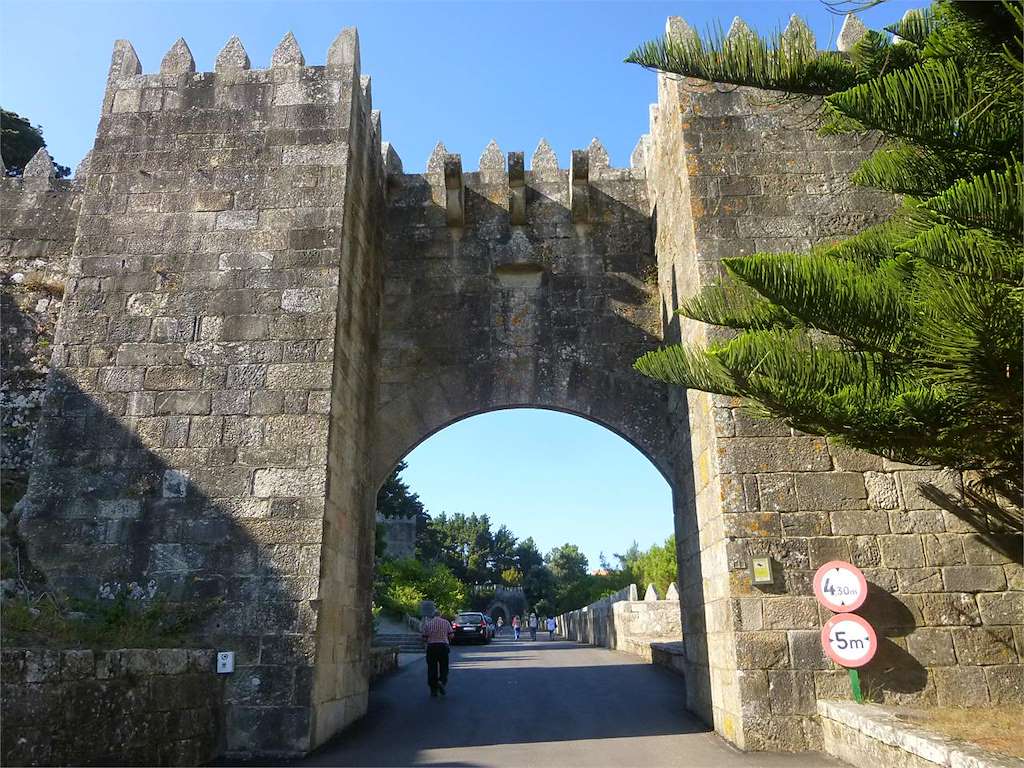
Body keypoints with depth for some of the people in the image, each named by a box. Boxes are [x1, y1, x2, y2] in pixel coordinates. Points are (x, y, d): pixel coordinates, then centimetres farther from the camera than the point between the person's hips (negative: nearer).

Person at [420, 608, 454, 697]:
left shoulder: (427, 624, 0)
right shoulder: (446, 622, 2)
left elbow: (424, 638, 0)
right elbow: (451, 635, 1)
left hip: (431, 647, 0)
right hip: (443, 646, 0)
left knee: (432, 669, 8)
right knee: (444, 667, 9)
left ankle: (433, 690, 8)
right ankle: (442, 681, -18)